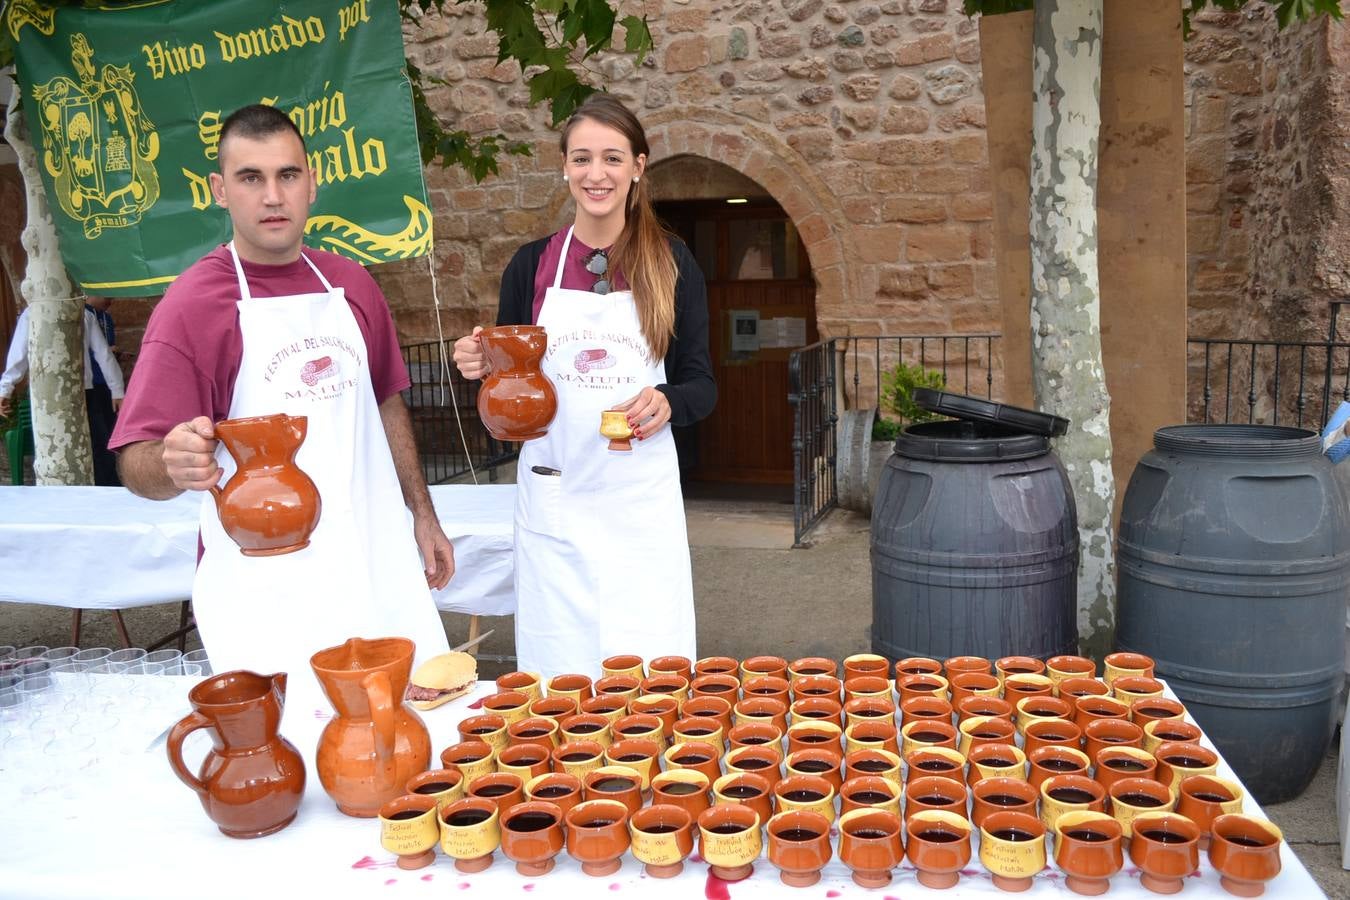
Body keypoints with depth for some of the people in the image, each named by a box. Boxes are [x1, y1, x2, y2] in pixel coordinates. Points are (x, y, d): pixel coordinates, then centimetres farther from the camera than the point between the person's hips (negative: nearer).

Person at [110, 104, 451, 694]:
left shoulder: (350, 285, 8)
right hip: (268, 593, -5)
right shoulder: (191, 304, -8)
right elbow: (136, 463, -14)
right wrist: (174, 465, -36)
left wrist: (422, 514, 14)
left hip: (379, 566, 5)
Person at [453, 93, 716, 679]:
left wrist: (668, 403, -18)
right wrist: (481, 367, -11)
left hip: (642, 495, -1)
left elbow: (702, 384, 3)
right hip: (553, 497, 1)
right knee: (559, 674, 8)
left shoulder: (671, 262, 1)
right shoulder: (532, 265, 4)